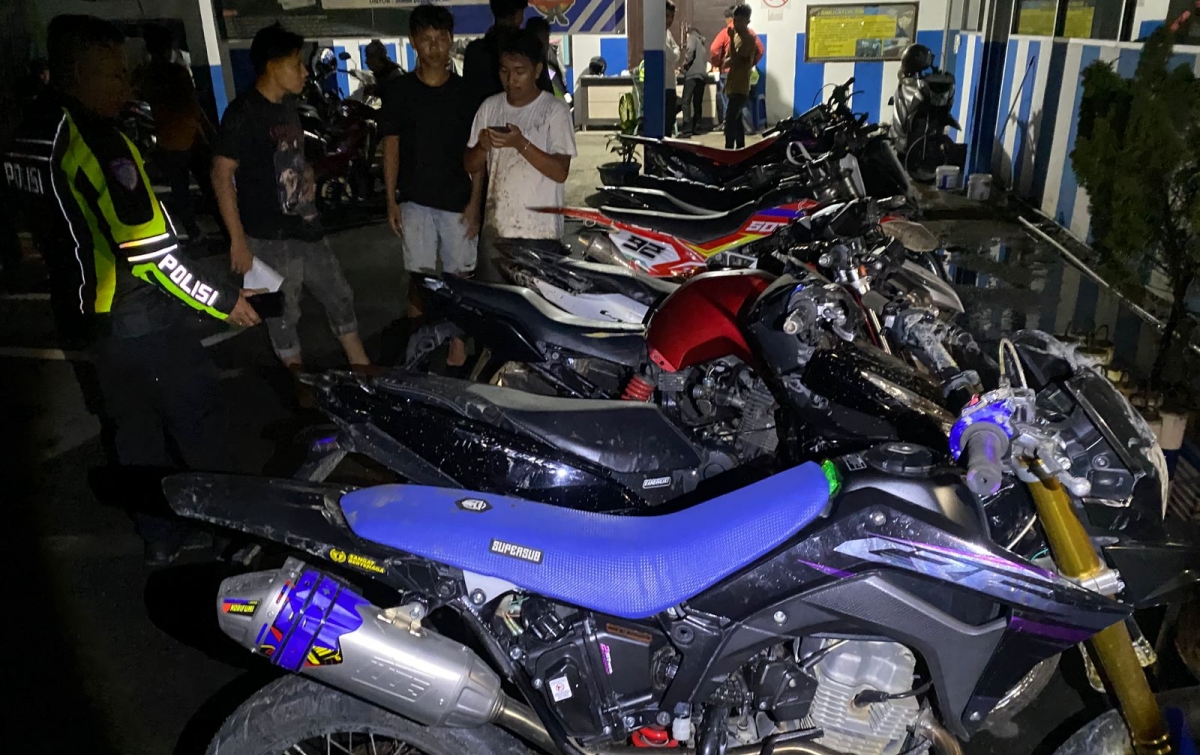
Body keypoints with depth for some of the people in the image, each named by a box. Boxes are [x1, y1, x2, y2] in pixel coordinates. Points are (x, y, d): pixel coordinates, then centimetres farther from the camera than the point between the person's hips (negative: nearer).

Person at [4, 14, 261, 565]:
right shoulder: (94, 138, -22)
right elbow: (149, 250, -26)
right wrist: (222, 299, -17)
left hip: (82, 317, 9)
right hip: (139, 315, -9)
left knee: (133, 426, 18)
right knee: (198, 418, 6)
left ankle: (160, 536, 30)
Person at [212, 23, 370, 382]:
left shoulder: (289, 104, 10)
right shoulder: (242, 113, -14)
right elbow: (221, 176, -16)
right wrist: (238, 241, -19)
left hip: (306, 228, 8)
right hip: (271, 238, -8)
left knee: (340, 298, 13)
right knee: (283, 318, 5)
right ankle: (304, 392, 19)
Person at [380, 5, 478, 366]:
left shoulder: (464, 92, 2)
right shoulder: (401, 92, 2)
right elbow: (391, 145, 4)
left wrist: (475, 202, -3)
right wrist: (391, 200, -2)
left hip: (457, 200, 0)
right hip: (415, 200, 0)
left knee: (459, 274, 5)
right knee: (419, 275, 3)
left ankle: (458, 339, 21)